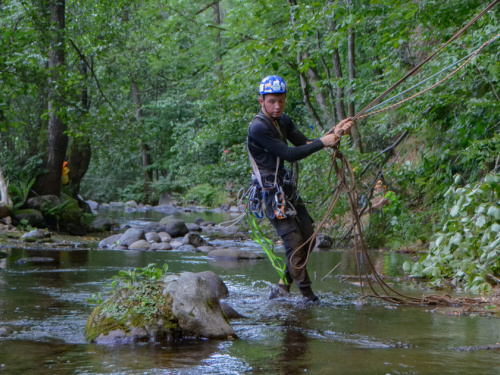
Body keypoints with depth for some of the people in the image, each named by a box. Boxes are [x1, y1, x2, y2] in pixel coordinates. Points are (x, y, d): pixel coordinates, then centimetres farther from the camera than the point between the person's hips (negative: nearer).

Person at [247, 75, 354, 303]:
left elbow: (303, 144, 3)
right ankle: (308, 296, -1)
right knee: (294, 242, -10)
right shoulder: (258, 128, -19)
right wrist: (323, 143, -20)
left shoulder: (284, 121, 9)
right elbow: (289, 154, -22)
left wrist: (335, 133, -8)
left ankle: (283, 286, 17)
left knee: (308, 235, 8)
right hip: (271, 190, -9)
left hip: (286, 187, 9)